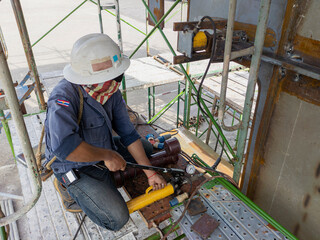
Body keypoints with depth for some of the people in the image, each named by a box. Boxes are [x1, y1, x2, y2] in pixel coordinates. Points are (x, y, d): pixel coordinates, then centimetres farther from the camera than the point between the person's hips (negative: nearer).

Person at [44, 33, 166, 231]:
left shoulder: (111, 92, -11)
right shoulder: (65, 97, -33)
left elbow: (128, 133, -7)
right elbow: (64, 147, -47)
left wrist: (150, 173, -5)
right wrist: (106, 155, -32)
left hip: (104, 149, 7)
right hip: (76, 167, -7)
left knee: (147, 148, 17)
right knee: (117, 219, -12)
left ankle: (106, 177, 13)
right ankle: (71, 190, 7)